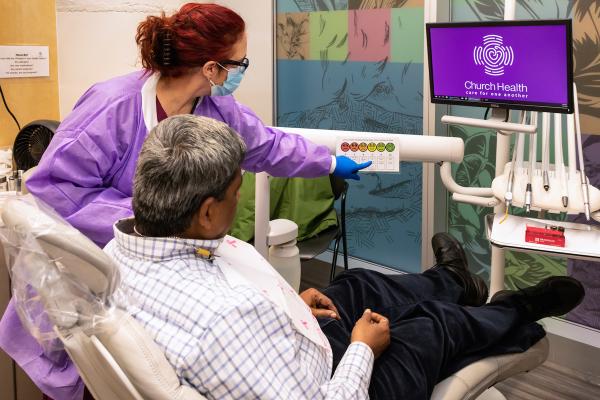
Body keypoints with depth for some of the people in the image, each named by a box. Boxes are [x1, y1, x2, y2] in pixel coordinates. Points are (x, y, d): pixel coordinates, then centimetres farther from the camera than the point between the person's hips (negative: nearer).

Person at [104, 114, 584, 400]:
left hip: (267, 356, 7)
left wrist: (284, 305, 8)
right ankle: (519, 312, 50)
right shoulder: (231, 313, -45)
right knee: (435, 324, 16)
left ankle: (454, 283, 60)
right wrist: (362, 349, -16)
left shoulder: (119, 251, -18)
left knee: (357, 286, 27)